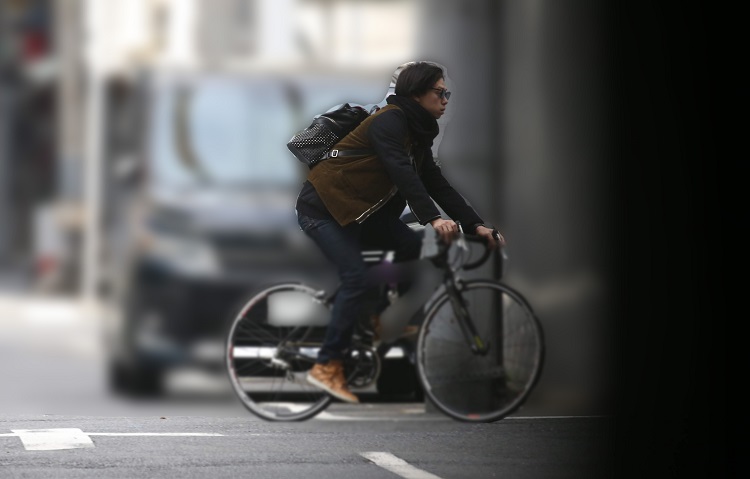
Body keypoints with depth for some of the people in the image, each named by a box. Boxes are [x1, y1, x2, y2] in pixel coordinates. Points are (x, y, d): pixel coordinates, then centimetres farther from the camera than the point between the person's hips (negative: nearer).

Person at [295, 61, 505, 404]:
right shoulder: (389, 121, -19)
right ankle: (327, 366, -16)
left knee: (411, 245, -7)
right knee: (356, 278, -20)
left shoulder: (418, 134, 10)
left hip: (356, 209, 9)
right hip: (322, 207, -9)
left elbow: (436, 183, 7)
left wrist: (476, 225, -2)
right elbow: (402, 173, -32)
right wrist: (432, 218, -42)